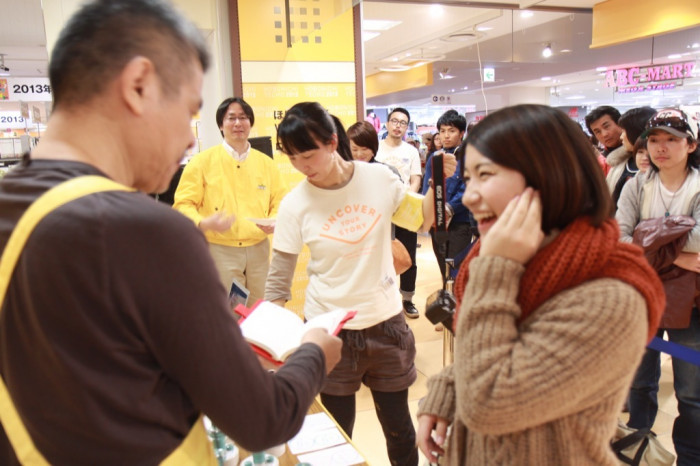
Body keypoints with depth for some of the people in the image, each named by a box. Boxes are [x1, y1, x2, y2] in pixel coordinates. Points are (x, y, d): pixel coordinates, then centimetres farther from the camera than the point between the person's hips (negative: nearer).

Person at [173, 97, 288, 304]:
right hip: (219, 249, -3)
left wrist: (275, 222, -9)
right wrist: (204, 223, -23)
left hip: (259, 248, 3)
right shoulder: (202, 161, -1)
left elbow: (280, 201, 13)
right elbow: (183, 204, -3)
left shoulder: (266, 163, 9)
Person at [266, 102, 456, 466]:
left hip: (386, 323, 2)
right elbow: (278, 283, -5)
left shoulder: (378, 178, -6)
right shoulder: (295, 205, -10)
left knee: (400, 431, 16)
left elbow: (422, 220, 9)